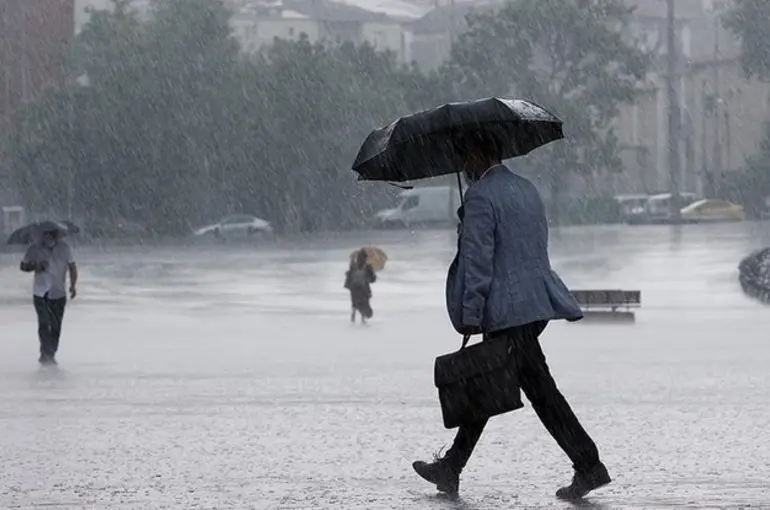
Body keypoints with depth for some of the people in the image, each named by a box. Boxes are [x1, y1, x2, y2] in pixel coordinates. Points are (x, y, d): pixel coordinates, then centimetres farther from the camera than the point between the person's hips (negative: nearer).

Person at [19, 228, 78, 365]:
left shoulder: (64, 248, -4)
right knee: (44, 323, -13)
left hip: (59, 294, 2)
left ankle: (51, 355, 18)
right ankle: (46, 354, -10)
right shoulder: (34, 249, -6)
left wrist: (73, 285, -9)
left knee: (56, 326, 6)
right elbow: (23, 266, 4)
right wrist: (34, 267, -17)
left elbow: (72, 267, 3)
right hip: (41, 293, -2)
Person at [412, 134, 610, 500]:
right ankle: (451, 468, 21)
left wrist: (470, 315, -13)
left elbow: (477, 259, -16)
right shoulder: (526, 189, 16)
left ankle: (589, 466, -10)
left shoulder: (480, 195, -12)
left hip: (509, 310, -9)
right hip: (537, 303, 9)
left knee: (540, 390, -8)